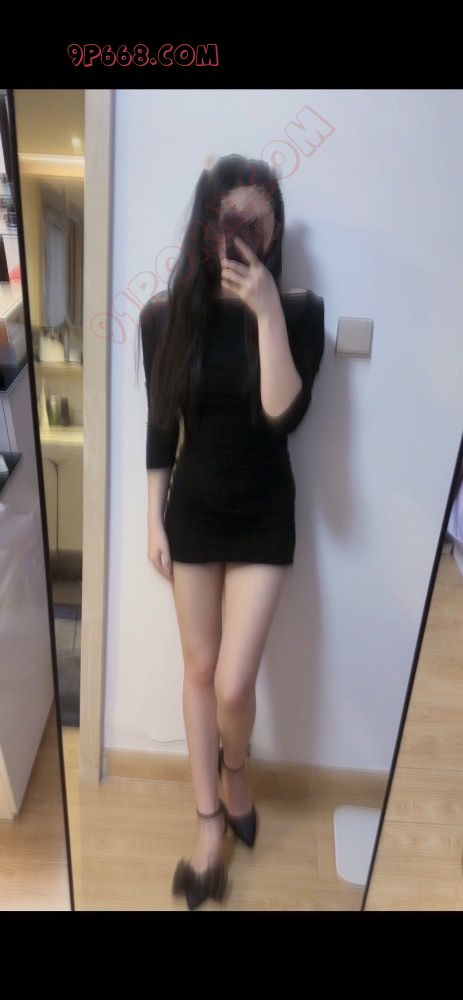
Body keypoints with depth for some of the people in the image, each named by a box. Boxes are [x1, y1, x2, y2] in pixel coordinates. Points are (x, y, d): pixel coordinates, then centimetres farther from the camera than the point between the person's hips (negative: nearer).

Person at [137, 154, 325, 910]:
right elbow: (159, 427, 2)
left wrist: (267, 311, -24)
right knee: (199, 670, 11)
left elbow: (285, 414, -21)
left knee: (233, 684, -3)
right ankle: (210, 819, 32)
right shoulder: (165, 315, -3)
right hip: (193, 511, 2)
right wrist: (154, 519, 2)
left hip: (263, 516, -1)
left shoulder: (300, 310, -8)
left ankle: (234, 773, 34)